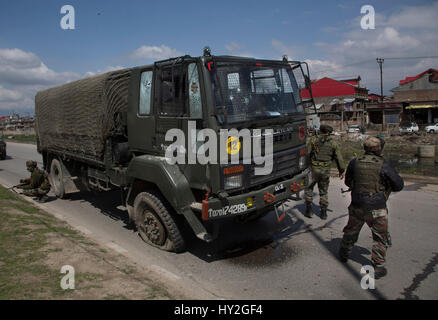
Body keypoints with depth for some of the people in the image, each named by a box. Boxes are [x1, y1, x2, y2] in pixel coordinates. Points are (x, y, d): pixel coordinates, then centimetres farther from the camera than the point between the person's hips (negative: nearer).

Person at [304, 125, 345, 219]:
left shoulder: (313, 140, -2)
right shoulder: (333, 143, 5)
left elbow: (307, 153, -8)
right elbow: (339, 158, 7)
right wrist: (341, 171, 16)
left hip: (314, 169, -2)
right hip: (326, 170, 2)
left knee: (309, 188, 15)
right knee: (324, 191, 15)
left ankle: (309, 209, 11)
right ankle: (323, 213, 16)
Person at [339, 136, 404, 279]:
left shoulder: (355, 162, -3)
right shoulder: (384, 165, -13)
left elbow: (348, 181, 10)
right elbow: (399, 185, -5)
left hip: (357, 206, 4)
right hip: (376, 208, -4)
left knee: (351, 232, 21)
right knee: (380, 238, 12)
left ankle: (344, 255, 39)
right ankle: (378, 267, 15)